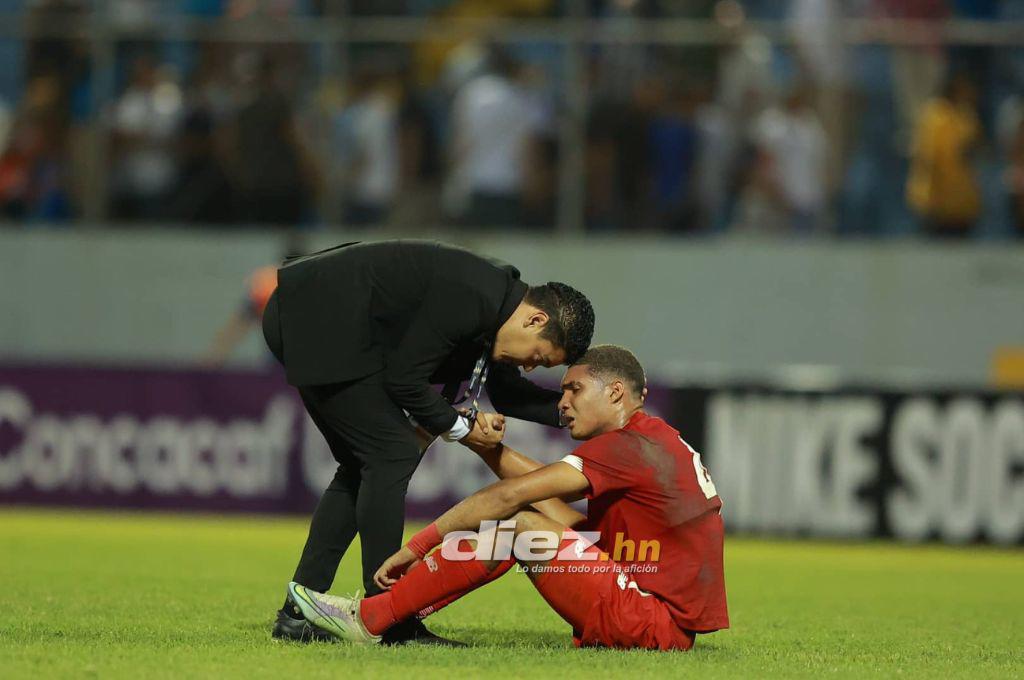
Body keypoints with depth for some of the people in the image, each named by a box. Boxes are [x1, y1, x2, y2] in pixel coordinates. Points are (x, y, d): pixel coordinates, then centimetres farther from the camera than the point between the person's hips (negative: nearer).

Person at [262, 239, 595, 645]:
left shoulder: (496, 294, 10)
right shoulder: (472, 295, -20)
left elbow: (506, 391, 24)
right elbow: (403, 379, -17)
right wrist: (457, 427, -4)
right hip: (318, 321, -11)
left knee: (364, 465, 14)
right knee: (392, 454, -9)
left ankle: (299, 614, 14)